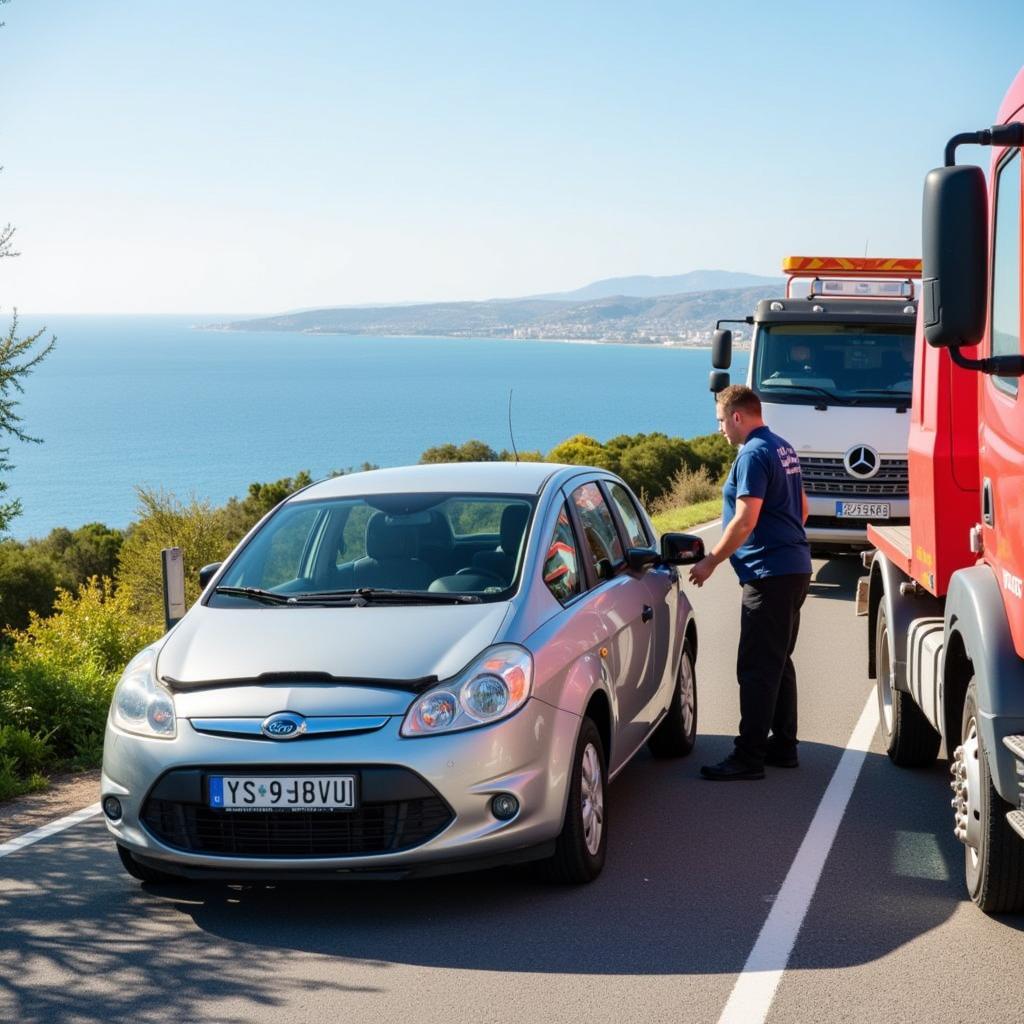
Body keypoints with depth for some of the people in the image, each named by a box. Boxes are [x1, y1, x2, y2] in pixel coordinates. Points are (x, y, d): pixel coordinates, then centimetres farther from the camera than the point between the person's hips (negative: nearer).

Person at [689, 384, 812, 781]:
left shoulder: (753, 455, -16)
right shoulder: (783, 448, 14)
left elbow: (745, 520, -21)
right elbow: (801, 507, 23)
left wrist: (710, 562, -14)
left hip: (770, 575, -10)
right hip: (795, 568, 10)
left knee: (757, 669, -8)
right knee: (779, 663, 16)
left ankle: (749, 756, -7)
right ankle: (783, 746, 22)